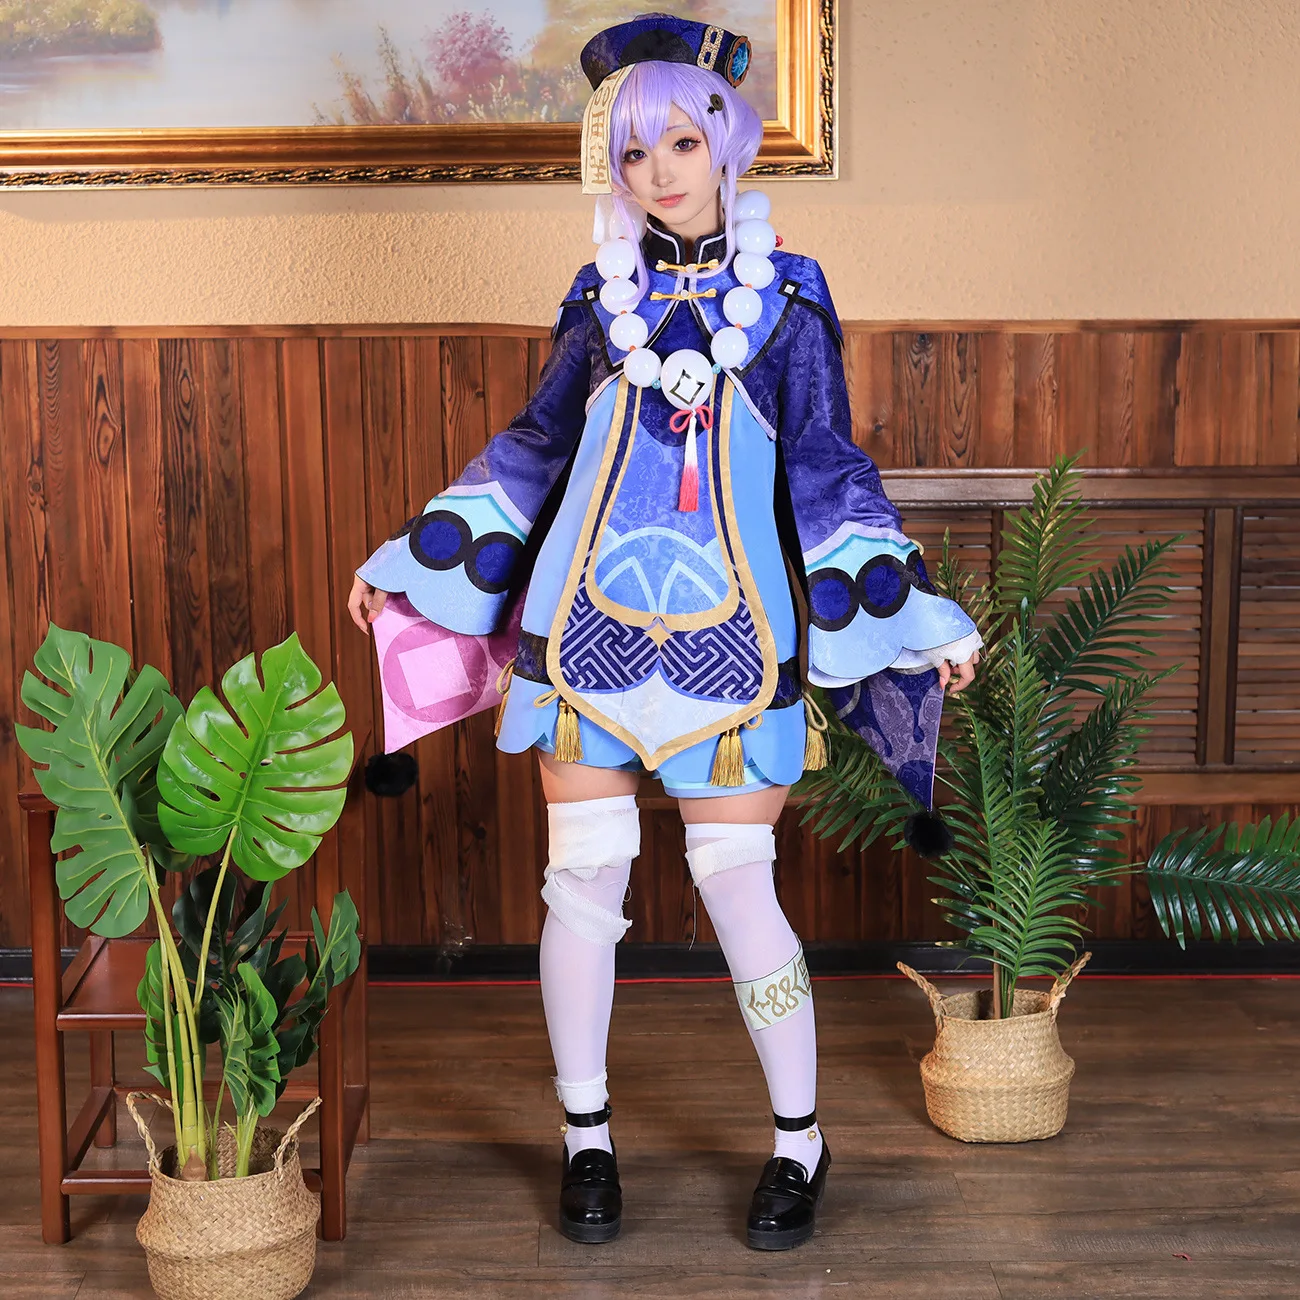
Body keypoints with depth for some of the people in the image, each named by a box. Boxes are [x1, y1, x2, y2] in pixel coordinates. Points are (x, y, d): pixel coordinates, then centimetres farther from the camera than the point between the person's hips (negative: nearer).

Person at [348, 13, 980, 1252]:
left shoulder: (786, 295, 2)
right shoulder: (601, 294, 7)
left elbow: (827, 471, 3)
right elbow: (534, 450, 14)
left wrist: (918, 617, -2)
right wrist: (410, 561, 14)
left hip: (727, 629, -2)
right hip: (589, 619, 2)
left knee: (736, 881, -1)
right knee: (584, 876, 4)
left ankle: (799, 1139, 19)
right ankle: (585, 1137, 22)